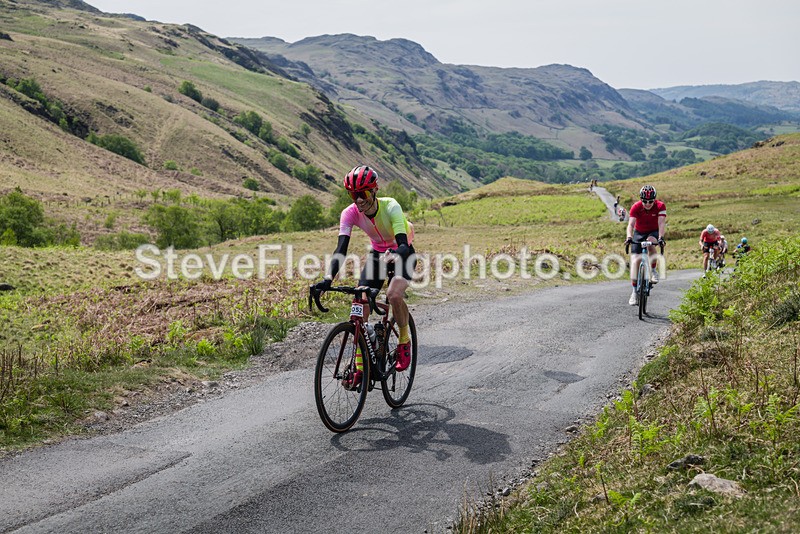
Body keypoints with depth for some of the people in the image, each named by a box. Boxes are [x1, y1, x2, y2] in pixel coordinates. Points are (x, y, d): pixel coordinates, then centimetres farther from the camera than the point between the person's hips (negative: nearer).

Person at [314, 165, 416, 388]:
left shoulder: (391, 207, -32)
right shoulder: (350, 213, -23)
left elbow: (403, 244, -42)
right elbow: (341, 248, -30)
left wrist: (395, 255, -65)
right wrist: (329, 277, -46)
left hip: (403, 253, -4)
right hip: (377, 253, 4)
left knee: (394, 295, -31)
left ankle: (404, 340, -2)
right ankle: (359, 367, -4)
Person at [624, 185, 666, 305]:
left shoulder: (660, 206, -22)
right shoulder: (636, 207, -22)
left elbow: (662, 223, -32)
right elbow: (631, 224, -32)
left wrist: (660, 238, -48)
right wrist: (629, 238, -50)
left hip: (653, 232, -1)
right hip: (639, 233, 1)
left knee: (651, 241, -37)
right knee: (635, 260, -12)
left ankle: (653, 270, -17)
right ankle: (635, 292, -6)